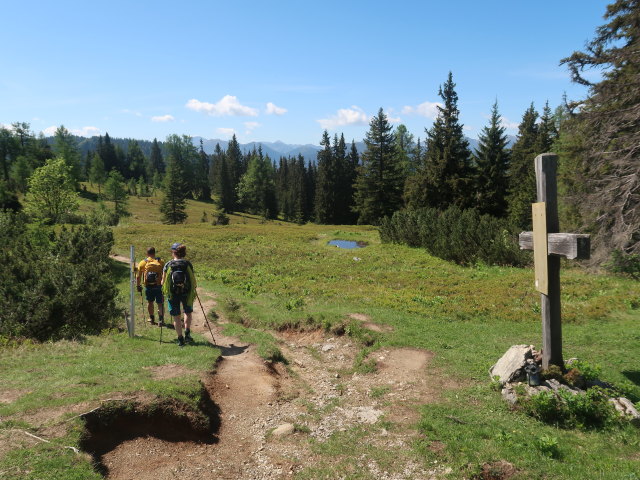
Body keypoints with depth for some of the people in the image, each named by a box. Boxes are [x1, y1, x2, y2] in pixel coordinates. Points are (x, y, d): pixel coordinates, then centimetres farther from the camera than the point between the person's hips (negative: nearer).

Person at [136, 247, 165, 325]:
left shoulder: (142, 263, 4)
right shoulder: (161, 262, 2)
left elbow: (138, 277, 3)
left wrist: (138, 286, 14)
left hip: (148, 286, 1)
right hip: (159, 286, -1)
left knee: (150, 302, 20)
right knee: (160, 303, 6)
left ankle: (151, 318, 28)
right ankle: (161, 318, -9)